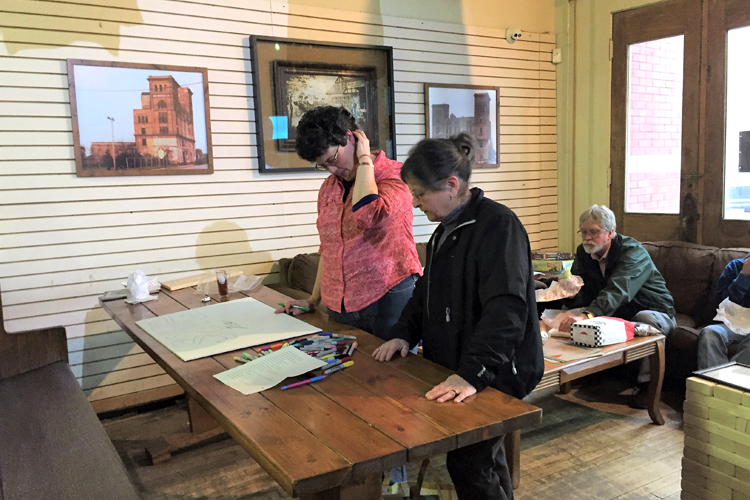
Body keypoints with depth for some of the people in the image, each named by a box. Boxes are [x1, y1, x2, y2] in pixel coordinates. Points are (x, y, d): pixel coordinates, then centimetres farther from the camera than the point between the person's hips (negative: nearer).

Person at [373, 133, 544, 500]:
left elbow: (506, 308, -29)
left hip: (495, 374, -9)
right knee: (484, 456, 19)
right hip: (457, 369, 9)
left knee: (468, 465, -3)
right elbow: (427, 291, 20)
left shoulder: (498, 225, -19)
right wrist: (404, 334, 5)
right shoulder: (447, 229, 11)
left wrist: (474, 373, -36)